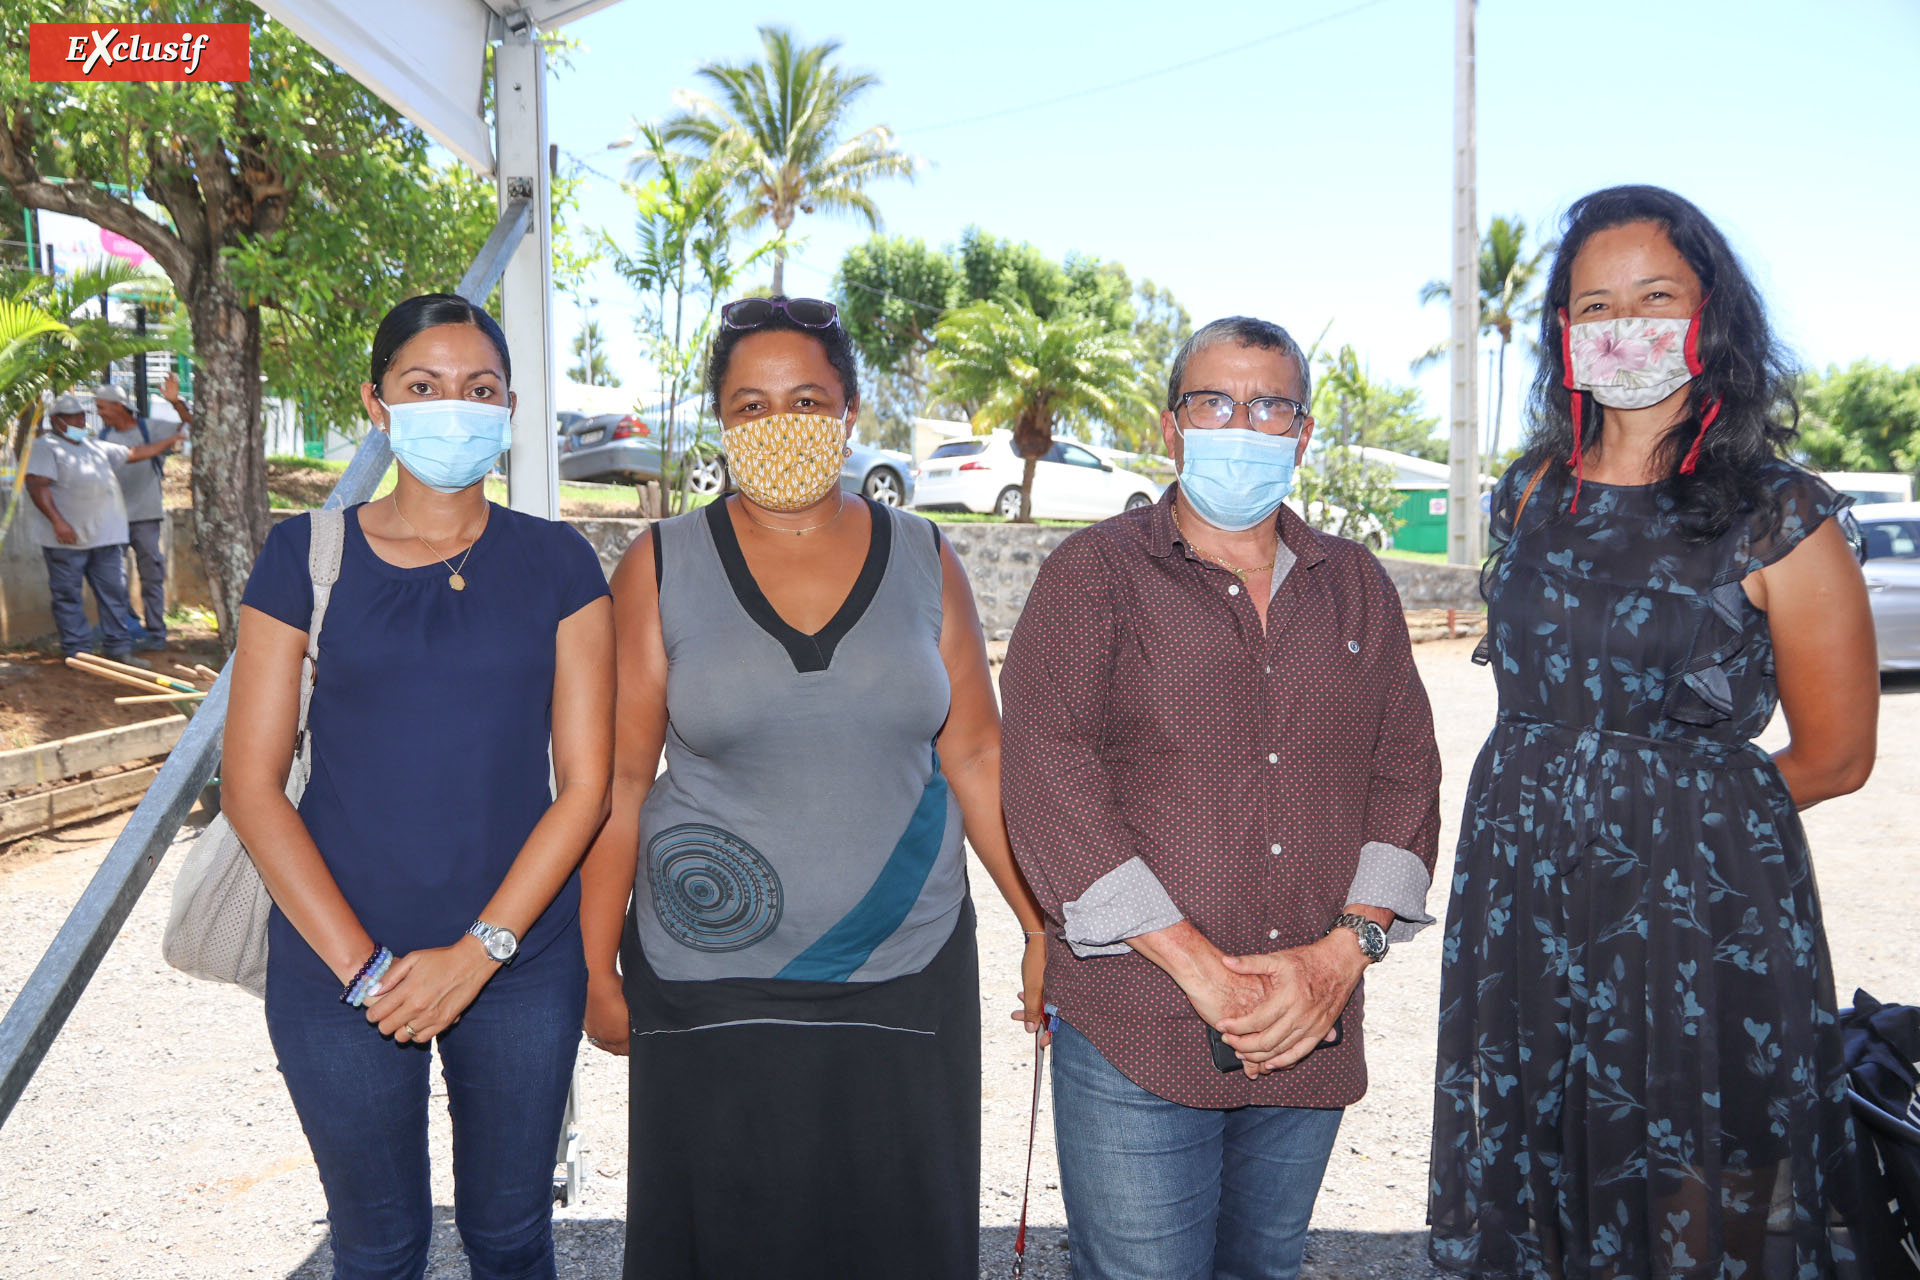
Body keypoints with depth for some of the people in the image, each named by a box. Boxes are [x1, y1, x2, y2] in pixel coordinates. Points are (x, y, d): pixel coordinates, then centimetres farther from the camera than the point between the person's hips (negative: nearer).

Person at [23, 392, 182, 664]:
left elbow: (134, 453, 28)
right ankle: (79, 651, 5)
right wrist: (58, 522, -24)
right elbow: (36, 486, -15)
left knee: (114, 590, 6)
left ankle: (119, 647, 12)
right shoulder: (46, 447, -4)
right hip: (67, 538, -7)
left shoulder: (94, 447, 20)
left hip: (105, 536, 7)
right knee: (68, 595, 0)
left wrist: (171, 440, 26)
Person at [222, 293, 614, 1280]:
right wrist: (361, 965, -11)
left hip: (520, 961, 1)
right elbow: (251, 783, -4)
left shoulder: (556, 563, -1)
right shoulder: (307, 555, -2)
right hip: (336, 969, 0)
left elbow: (585, 782, -4)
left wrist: (478, 950, -12)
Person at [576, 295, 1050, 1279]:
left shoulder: (923, 560, 2)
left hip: (906, 982, 1)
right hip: (710, 993, -1)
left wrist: (1043, 929, 2)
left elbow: (976, 757, 5)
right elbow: (621, 781, -1)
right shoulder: (661, 568, -2)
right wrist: (598, 971, -1)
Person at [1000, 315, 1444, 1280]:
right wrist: (1198, 967, -16)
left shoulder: (1357, 588, 12)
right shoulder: (1094, 576, -2)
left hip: (1311, 1042, 4)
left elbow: (1406, 772, 8)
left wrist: (1343, 952, -8)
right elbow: (1045, 779, -12)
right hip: (1136, 1034, -4)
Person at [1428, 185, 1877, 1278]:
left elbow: (1836, 758, -2)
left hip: (1704, 912, -4)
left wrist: (1675, 807, 0)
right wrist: (1552, 807, 12)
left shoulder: (1779, 518, -8)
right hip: (1521, 899, 5)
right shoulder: (1535, 494, 6)